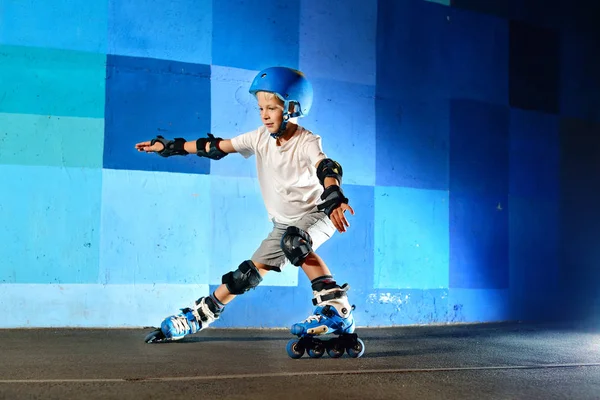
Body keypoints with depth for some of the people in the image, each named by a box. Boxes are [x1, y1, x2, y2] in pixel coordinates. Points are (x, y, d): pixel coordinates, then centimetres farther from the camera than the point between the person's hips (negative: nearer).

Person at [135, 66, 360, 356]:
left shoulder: (307, 142, -21)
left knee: (294, 242, -36)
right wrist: (170, 146, -2)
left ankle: (336, 310, -34)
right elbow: (217, 147, -1)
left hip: (317, 214, -6)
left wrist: (333, 198, -62)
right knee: (252, 271, 4)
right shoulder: (261, 138, -6)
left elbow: (326, 168, -41)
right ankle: (204, 312, 18)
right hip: (284, 223, 6)